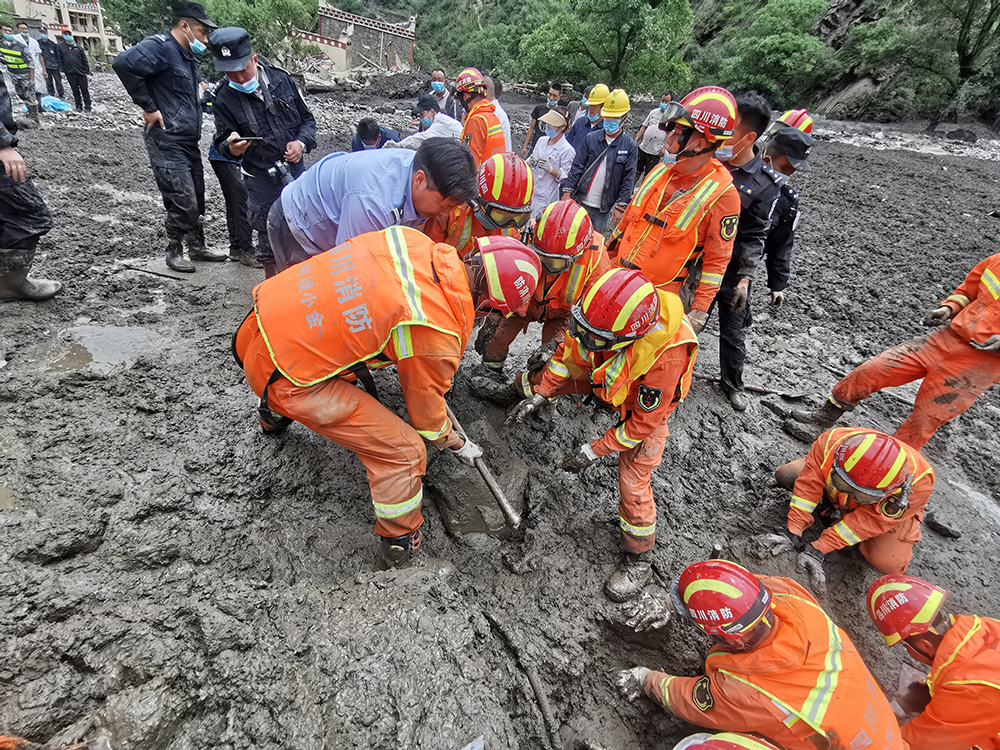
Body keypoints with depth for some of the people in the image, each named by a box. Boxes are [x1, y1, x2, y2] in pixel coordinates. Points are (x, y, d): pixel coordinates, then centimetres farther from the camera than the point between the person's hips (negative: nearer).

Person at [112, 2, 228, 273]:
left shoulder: (187, 55, 16)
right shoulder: (160, 47, -13)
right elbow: (124, 63, -28)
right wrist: (148, 107, -22)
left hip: (189, 141, 9)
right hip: (167, 142, -9)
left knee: (196, 198, 14)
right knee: (183, 202, -8)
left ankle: (196, 246, 28)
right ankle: (174, 251, 9)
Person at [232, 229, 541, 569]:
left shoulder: (411, 239, -3)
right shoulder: (439, 336, -22)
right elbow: (425, 409, -4)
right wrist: (454, 443, 18)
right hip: (284, 376, -8)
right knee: (404, 450, -1)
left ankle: (274, 417, 67)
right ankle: (399, 540, 24)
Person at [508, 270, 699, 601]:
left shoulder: (665, 356, -46)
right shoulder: (600, 313, -33)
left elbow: (643, 423, -31)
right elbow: (571, 348, -10)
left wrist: (595, 450, -26)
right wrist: (542, 394, -10)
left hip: (646, 405, -5)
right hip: (604, 378, 5)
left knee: (633, 483, -7)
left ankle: (639, 559, 18)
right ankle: (528, 386, 49)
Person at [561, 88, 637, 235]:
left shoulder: (630, 147, 0)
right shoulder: (591, 139, 4)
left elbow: (628, 180, -2)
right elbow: (576, 167, 3)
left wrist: (620, 207, -7)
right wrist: (567, 192, -5)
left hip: (603, 208, -1)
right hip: (580, 202, 1)